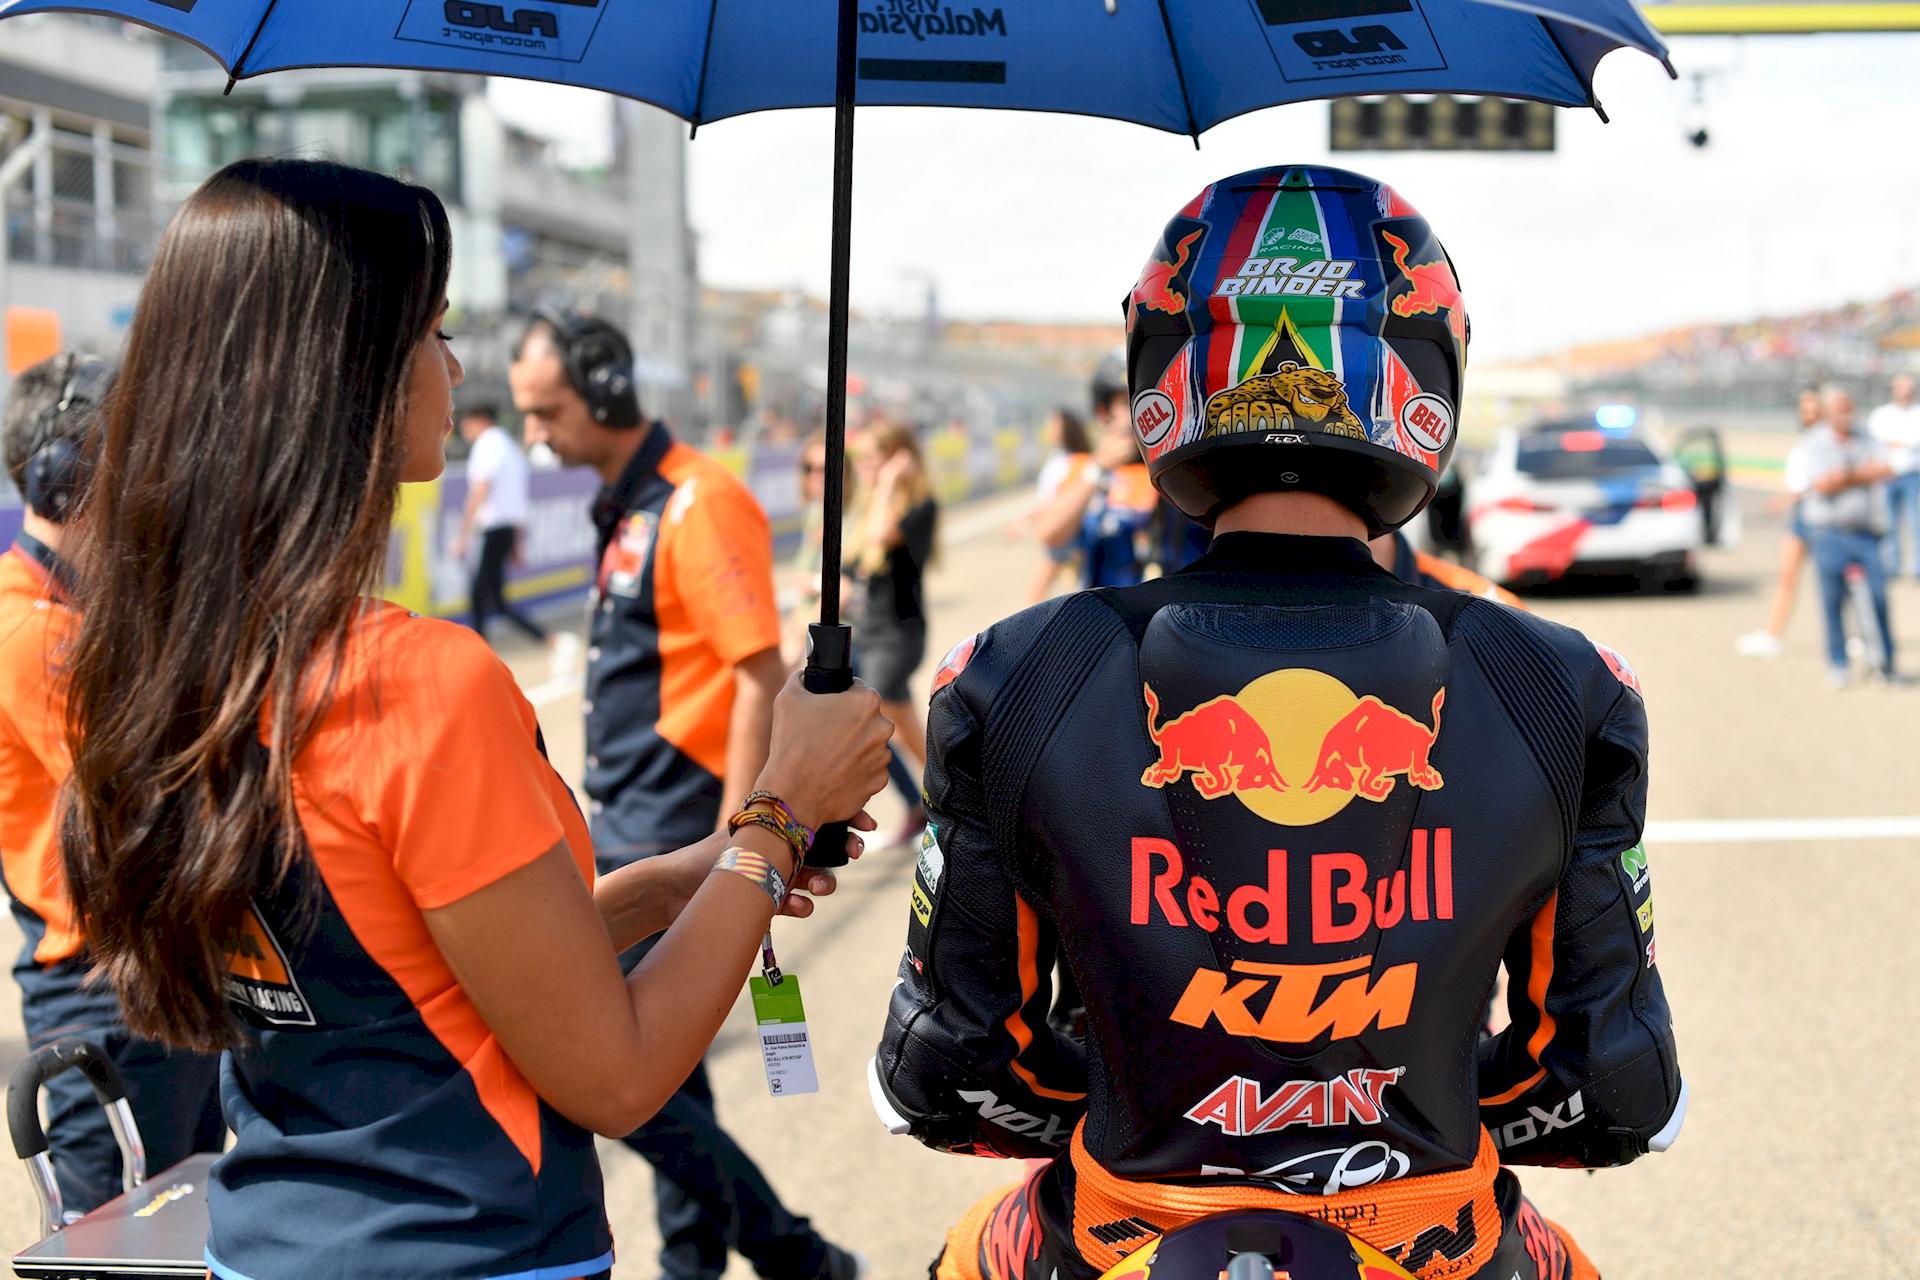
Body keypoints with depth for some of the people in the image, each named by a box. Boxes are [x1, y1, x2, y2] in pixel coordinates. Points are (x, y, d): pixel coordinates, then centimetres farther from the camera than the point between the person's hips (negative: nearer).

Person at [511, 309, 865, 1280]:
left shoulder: (697, 504, -16)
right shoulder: (622, 506, 12)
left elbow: (762, 680, -19)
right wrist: (608, 817, 18)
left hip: (671, 835, -9)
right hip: (626, 827, 9)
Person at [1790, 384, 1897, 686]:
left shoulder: (1868, 443, 13)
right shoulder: (1809, 446, 2)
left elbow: (1886, 471, -5)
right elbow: (1821, 485, -12)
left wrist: (1845, 475, -13)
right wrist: (1862, 476, -6)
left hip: (1868, 533, 2)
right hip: (1829, 533, -2)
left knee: (1879, 595, -4)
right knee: (1833, 601, 0)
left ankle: (1885, 661, 6)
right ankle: (1838, 665, 10)